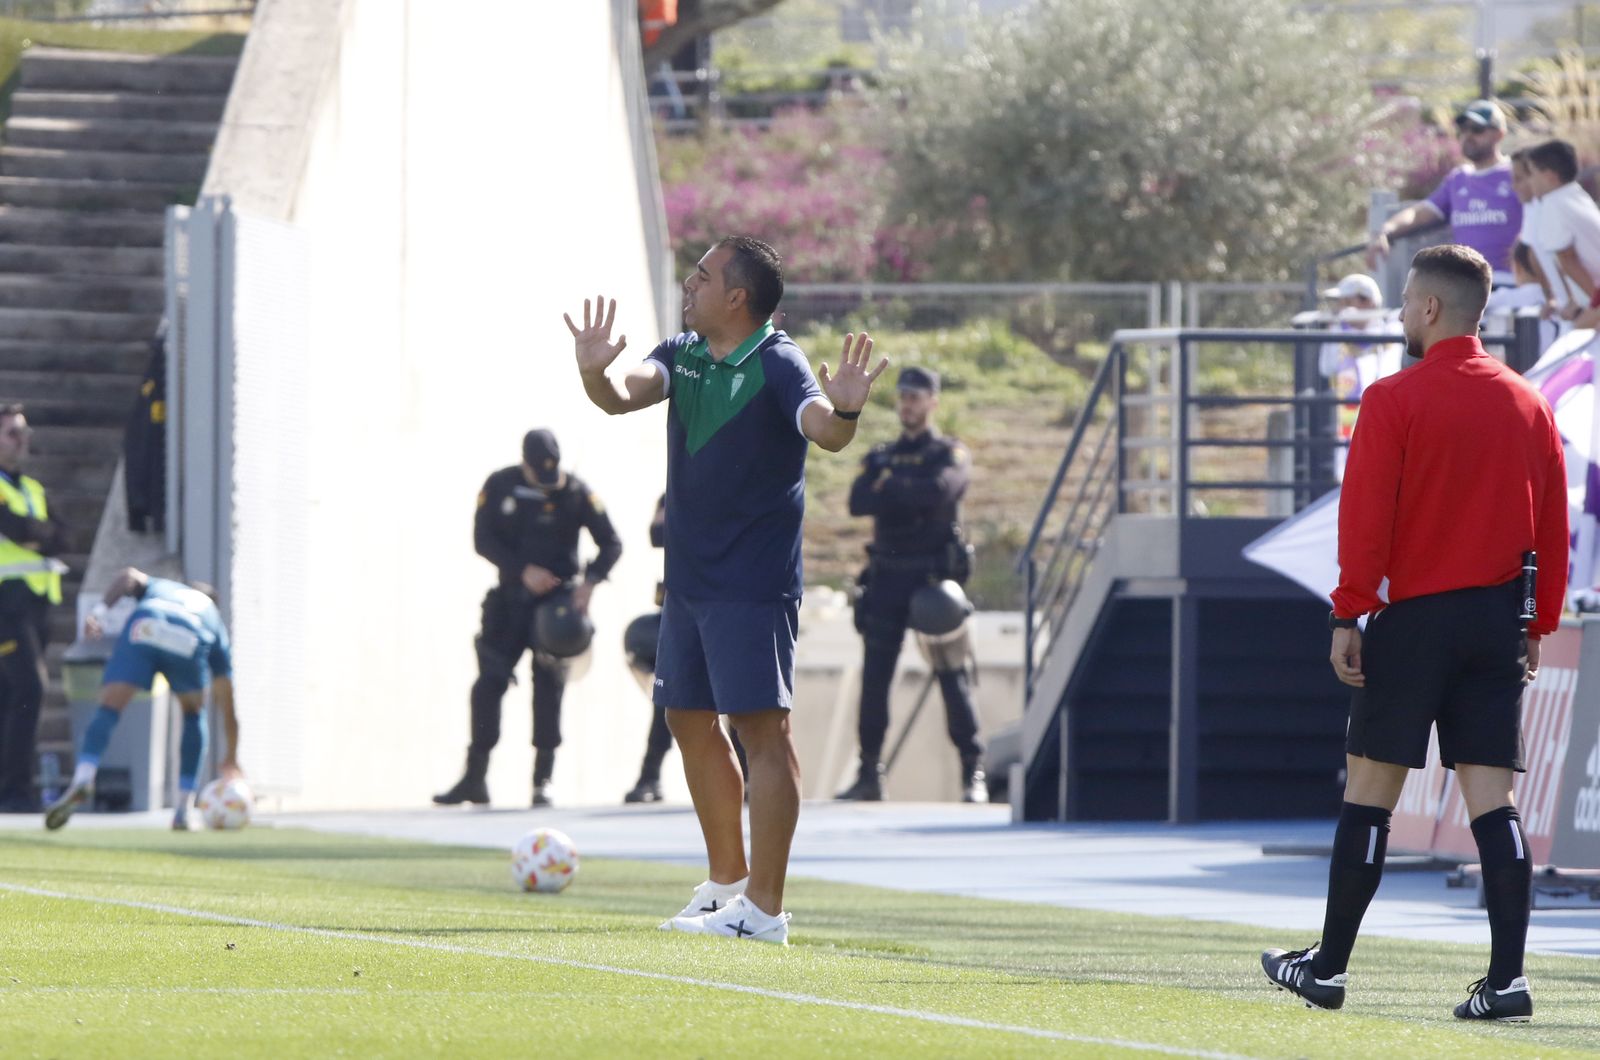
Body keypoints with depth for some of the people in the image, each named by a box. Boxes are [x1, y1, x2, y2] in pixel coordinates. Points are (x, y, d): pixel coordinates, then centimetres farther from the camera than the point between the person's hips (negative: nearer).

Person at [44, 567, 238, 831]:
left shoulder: (159, 586, 43)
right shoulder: (216, 623, 40)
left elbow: (129, 576, 16)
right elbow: (227, 706, 43)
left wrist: (100, 609, 2)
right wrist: (231, 758, 54)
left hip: (143, 630, -1)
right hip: (190, 646, 1)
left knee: (108, 711, -2)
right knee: (193, 715, 26)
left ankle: (83, 778, -31)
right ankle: (183, 811, 20)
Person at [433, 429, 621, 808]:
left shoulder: (576, 493, -6)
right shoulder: (500, 486, -2)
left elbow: (611, 544, -3)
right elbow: (483, 539, -5)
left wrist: (590, 581, -19)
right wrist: (523, 570, -17)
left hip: (556, 597, -2)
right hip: (511, 597, 2)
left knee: (549, 685, -8)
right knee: (489, 683, -1)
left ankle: (543, 780, -2)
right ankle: (475, 777, 7)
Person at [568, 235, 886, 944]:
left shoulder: (777, 364, -13)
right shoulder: (682, 355, 9)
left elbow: (825, 431, -28)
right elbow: (622, 395, -5)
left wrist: (843, 411, -51)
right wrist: (594, 372, -27)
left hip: (754, 584, -9)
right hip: (689, 578, 9)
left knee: (760, 726, -10)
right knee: (690, 722, 16)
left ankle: (763, 909, -12)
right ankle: (728, 879, 30)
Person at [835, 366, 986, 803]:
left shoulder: (950, 455, 3)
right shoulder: (881, 456, 15)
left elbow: (939, 491, -19)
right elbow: (858, 502, -3)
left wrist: (889, 487, -8)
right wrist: (912, 496, -15)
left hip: (933, 575, -4)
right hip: (887, 578, 4)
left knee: (952, 677, -5)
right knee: (875, 677, 0)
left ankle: (973, 773, -2)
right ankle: (870, 773, 4)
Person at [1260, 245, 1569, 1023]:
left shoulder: (1394, 401, -8)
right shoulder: (1526, 403, 8)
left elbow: (1365, 519, -11)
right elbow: (1554, 524, 9)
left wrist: (1349, 615, -7)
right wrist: (1537, 627, 14)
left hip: (1414, 616, -4)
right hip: (1497, 622, 4)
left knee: (1368, 791, 4)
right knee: (1492, 797, 2)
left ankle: (1328, 966, 11)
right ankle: (1506, 978, -8)